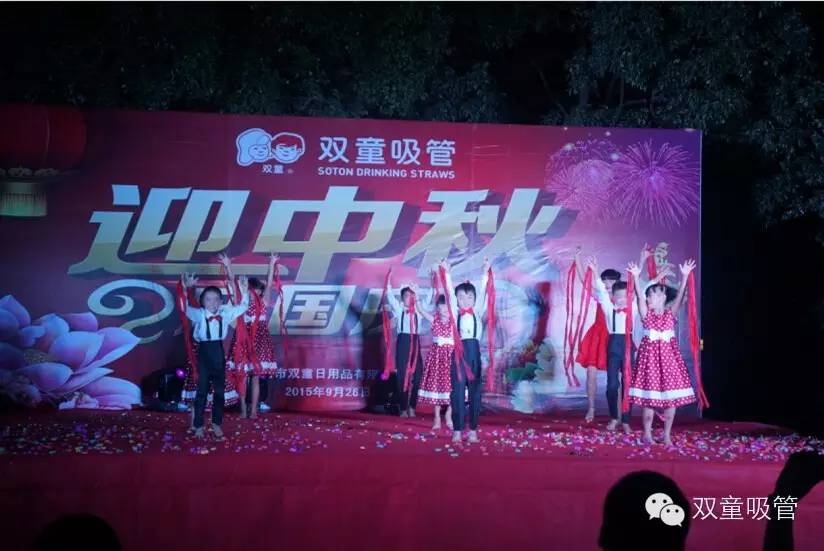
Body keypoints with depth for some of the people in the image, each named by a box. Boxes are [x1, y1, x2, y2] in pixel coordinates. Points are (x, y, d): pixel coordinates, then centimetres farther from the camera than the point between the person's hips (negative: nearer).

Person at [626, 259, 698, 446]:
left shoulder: (670, 313, 1)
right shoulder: (646, 314, 0)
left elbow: (680, 296, -12)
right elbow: (639, 297, -13)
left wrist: (684, 276, -24)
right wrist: (636, 277, -26)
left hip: (668, 356, 1)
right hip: (650, 356, -1)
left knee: (671, 396, 1)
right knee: (649, 397, 2)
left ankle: (667, 435, 10)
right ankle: (647, 433, 11)